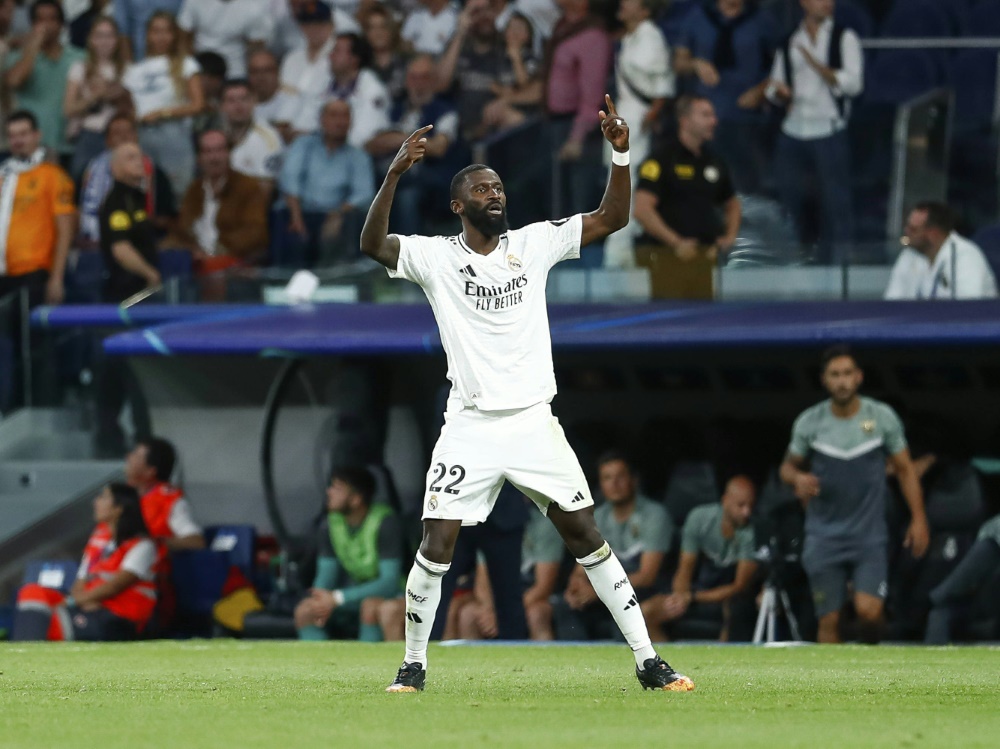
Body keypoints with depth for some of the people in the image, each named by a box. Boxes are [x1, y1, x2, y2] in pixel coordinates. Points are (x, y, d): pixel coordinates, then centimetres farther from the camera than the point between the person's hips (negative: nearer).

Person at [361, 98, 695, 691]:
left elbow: (612, 219, 2)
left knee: (587, 536, 0)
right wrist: (395, 174, -31)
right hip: (470, 428, -1)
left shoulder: (534, 243, 5)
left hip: (534, 421, 2)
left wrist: (622, 154, -13)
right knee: (437, 545, -8)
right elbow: (374, 245, -18)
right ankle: (414, 665, 8)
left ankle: (649, 662, 2)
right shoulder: (436, 257, -2)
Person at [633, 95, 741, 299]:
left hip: (704, 257, 6)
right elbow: (642, 210, -14)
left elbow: (733, 205, 31)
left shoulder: (715, 163, 16)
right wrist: (676, 243, -18)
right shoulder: (661, 160, -5)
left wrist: (730, 236, 12)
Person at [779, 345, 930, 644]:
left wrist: (918, 519, 0)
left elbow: (904, 469, 6)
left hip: (869, 536, -1)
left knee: (868, 611, -16)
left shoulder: (882, 417, -2)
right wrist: (797, 478, -14)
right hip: (824, 537, 1)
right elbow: (788, 466, 11)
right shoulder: (809, 422, -1)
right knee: (829, 620, -1)